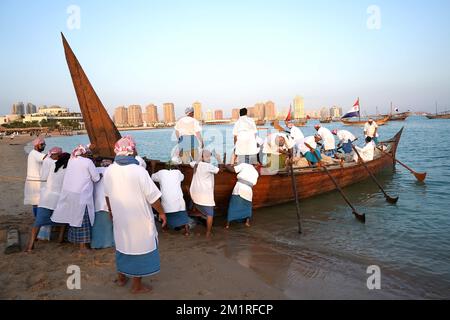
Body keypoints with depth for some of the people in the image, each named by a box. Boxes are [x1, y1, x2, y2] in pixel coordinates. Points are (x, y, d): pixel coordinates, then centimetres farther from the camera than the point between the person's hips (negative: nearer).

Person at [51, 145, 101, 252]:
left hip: (68, 192, 6)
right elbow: (96, 178, -5)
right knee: (82, 218, 3)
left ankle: (74, 239, 33)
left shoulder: (71, 160, 8)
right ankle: (82, 245, 8)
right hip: (81, 195, -6)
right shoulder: (88, 162, -9)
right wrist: (100, 176, 15)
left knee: (73, 217, 18)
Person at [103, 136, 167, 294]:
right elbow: (153, 197, -18)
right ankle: (137, 285, 21)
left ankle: (121, 277, 40)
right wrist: (162, 212, -3)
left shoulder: (109, 171, -5)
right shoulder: (139, 171, -22)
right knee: (139, 247, 9)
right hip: (139, 219, -5)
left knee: (122, 245, 23)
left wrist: (111, 211, 25)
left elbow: (108, 195, 9)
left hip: (119, 218, 6)